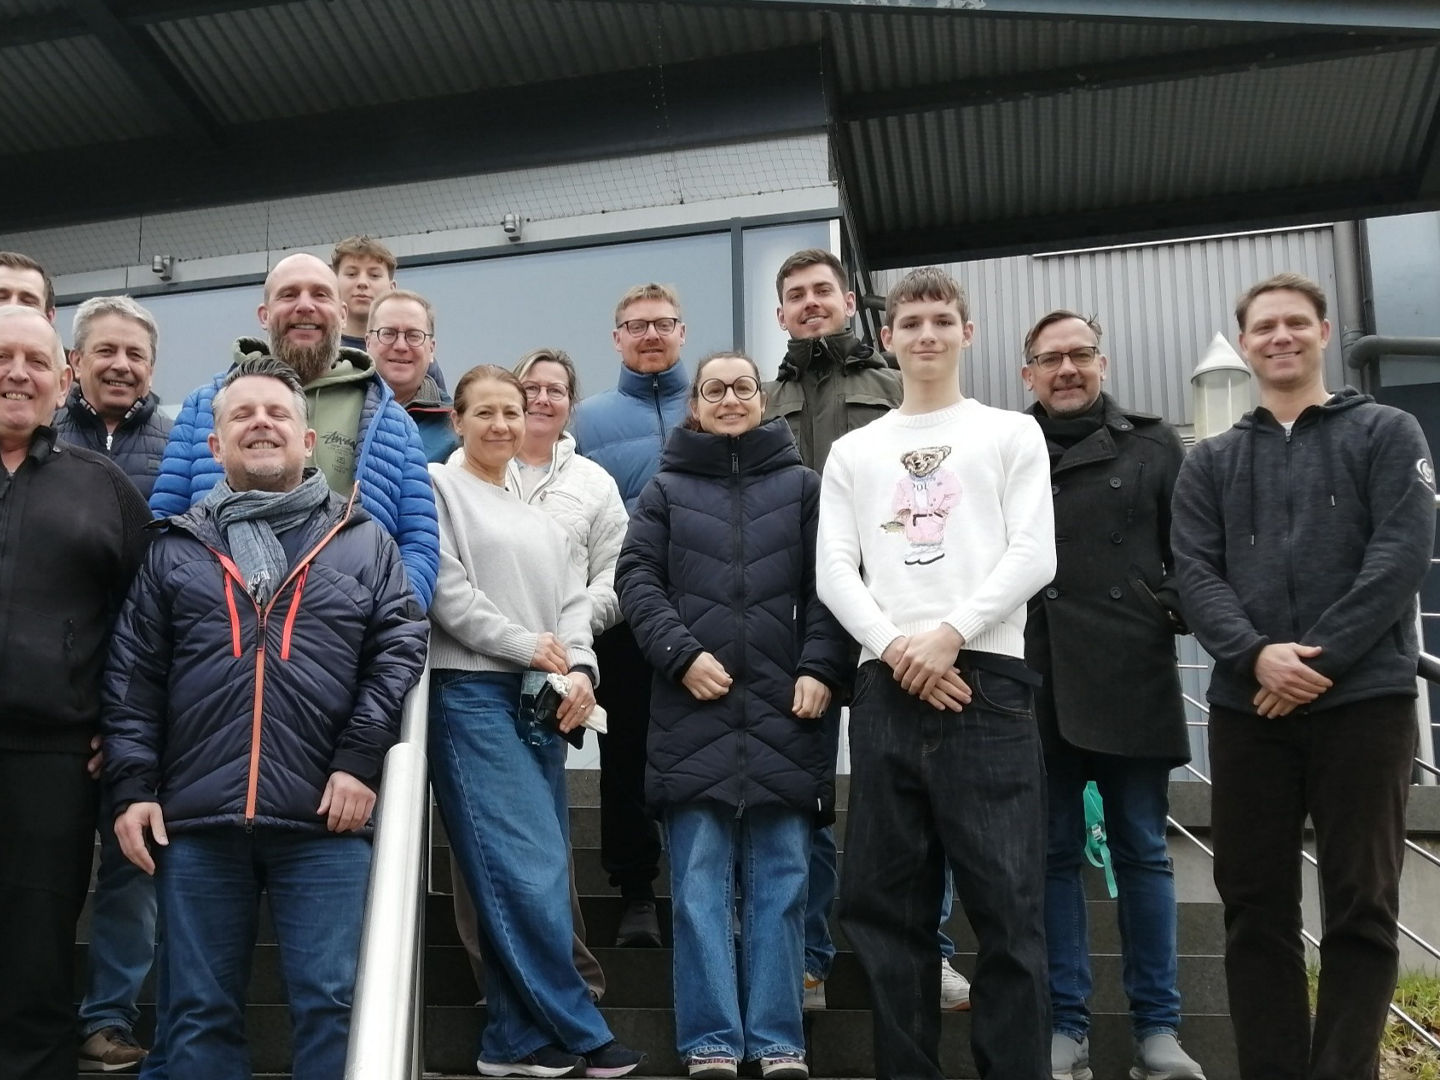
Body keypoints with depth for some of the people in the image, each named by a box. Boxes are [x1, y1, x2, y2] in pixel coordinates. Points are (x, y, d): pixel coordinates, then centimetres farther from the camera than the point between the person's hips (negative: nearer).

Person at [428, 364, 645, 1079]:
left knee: (540, 877, 4)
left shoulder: (541, 515, 22)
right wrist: (527, 647, -10)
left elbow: (573, 603, 14)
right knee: (528, 873, -11)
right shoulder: (438, 487, 3)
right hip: (473, 697, -7)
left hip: (543, 706, 7)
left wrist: (580, 671, -4)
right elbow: (447, 591, -8)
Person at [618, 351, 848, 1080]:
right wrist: (681, 653, -9)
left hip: (785, 707, 0)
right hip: (693, 708, 0)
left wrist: (820, 669, -8)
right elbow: (636, 578, 4)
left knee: (780, 879, 3)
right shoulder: (666, 488, 13)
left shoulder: (802, 486, 12)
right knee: (701, 882, 0)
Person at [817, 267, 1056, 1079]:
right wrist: (895, 648, -8)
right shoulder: (854, 451, 18)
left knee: (1006, 899, -5)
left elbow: (1033, 556, 1)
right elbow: (835, 571, 8)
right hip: (885, 684, 3)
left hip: (986, 678, -2)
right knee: (887, 900, 5)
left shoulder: (1011, 433, 12)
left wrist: (949, 634, -12)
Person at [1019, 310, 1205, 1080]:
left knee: (1142, 852, 6)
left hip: (1131, 678, 0)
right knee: (1054, 855, 5)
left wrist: (1177, 610, -5)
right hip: (1036, 683, 0)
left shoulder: (1152, 445, 11)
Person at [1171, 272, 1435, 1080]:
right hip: (1246, 707, 3)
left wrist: (1319, 659, -14)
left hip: (1365, 700, -2)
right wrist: (1256, 655, -16)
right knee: (1256, 907, 5)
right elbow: (1196, 573, 3)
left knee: (1361, 907, 1)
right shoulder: (1211, 463, 15)